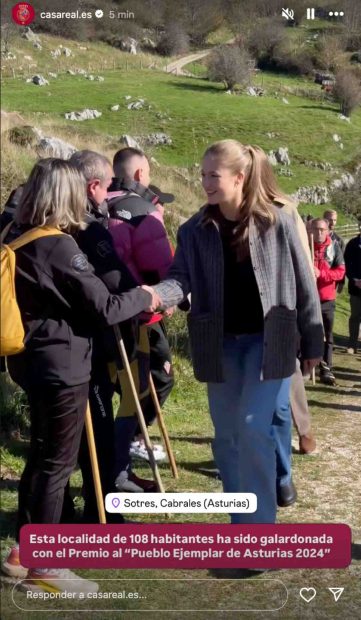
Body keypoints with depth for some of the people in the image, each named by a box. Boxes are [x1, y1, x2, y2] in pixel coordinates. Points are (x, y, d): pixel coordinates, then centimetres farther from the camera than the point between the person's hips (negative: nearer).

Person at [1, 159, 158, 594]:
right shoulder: (60, 247, -19)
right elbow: (104, 309, -17)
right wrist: (144, 297, 0)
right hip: (61, 364, -8)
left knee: (40, 454, 18)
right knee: (57, 462, 1)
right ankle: (44, 566, 11)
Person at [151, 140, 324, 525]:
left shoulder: (277, 222, -8)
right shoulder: (194, 230, 1)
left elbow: (303, 285, -3)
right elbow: (181, 278, -8)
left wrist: (312, 343, -1)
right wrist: (155, 294, -31)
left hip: (267, 340, -4)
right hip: (219, 343, 4)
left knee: (253, 428, -12)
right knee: (226, 435, 10)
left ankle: (259, 529, 1)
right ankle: (240, 521, 26)